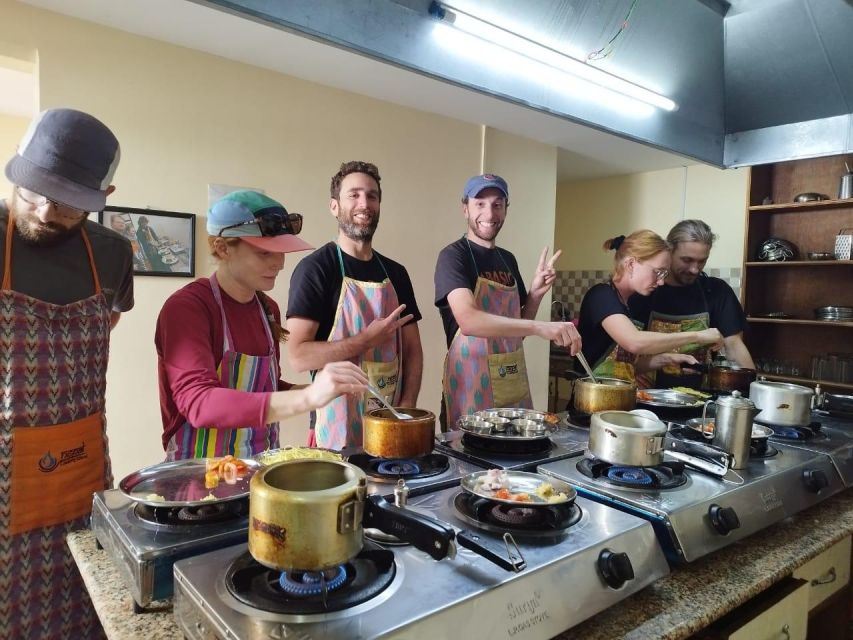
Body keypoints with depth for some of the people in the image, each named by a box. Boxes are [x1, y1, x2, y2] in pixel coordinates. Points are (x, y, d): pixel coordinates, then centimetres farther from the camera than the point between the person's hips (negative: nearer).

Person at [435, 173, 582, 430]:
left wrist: (536, 293, -1)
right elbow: (468, 320, -28)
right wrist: (539, 327, -36)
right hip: (471, 387, -6)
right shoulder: (453, 256, -11)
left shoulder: (508, 259, 11)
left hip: (514, 384, 7)